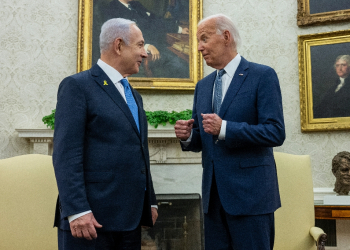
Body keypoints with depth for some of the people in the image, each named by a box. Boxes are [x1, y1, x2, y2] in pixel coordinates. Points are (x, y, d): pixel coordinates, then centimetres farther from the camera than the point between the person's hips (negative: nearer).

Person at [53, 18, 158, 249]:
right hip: (92, 217, -7)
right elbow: (66, 155, -13)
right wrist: (77, 211, -19)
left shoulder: (134, 96, 19)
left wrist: (150, 202, 17)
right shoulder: (78, 86, -6)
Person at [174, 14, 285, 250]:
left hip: (250, 193, -6)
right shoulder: (203, 85, 13)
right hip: (213, 194, 6)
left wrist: (225, 129, -24)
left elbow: (276, 132, -15)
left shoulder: (263, 76, -6)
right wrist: (188, 136, -6)